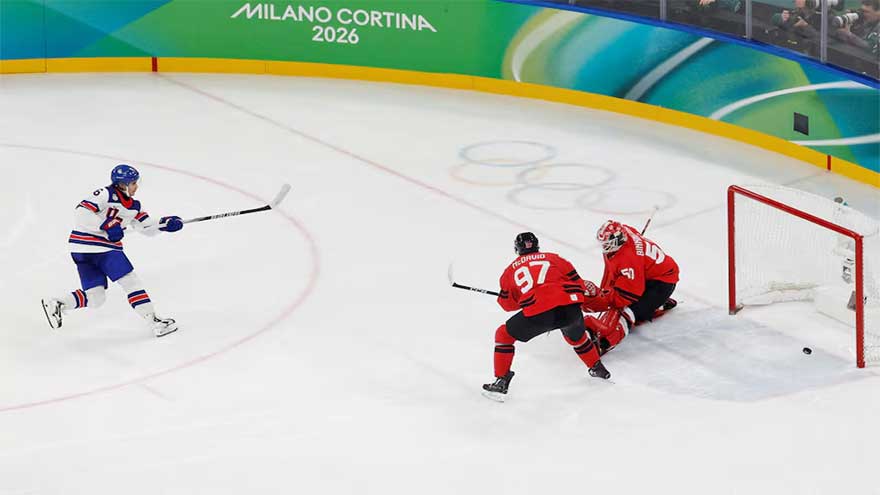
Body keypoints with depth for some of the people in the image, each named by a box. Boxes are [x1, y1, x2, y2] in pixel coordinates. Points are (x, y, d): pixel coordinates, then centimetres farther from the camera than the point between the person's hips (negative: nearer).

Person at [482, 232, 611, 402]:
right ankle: (598, 369, 49)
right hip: (570, 309, 3)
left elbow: (508, 303, 29)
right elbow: (578, 284, 21)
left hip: (537, 314, -3)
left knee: (504, 335, 20)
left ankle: (501, 383, 14)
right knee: (576, 335, 37)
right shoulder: (554, 259, 24)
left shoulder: (511, 270, 22)